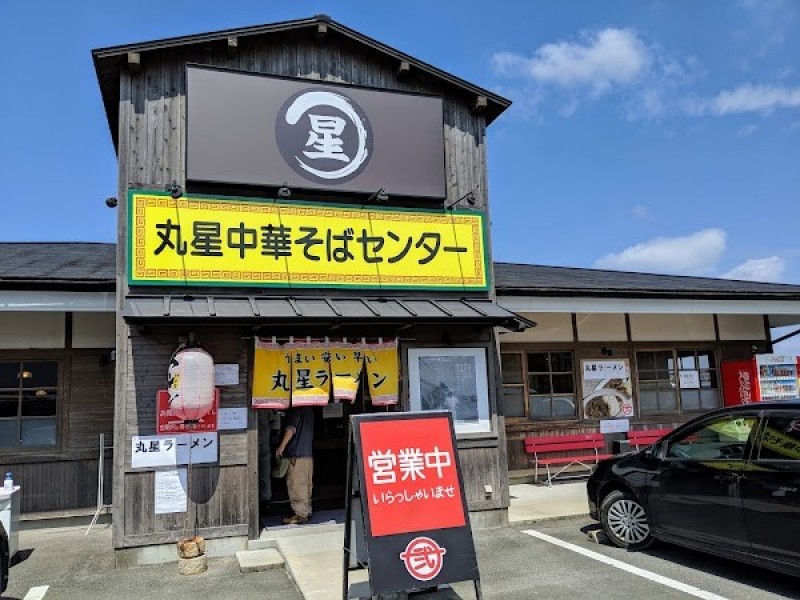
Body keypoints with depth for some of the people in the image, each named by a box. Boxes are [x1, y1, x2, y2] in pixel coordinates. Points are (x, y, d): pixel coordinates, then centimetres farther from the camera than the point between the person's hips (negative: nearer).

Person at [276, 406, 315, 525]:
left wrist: (281, 447, -20)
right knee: (305, 484, 14)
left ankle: (300, 514, -4)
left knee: (296, 484, -6)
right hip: (308, 453, 10)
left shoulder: (295, 409, -13)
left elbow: (291, 428, -21)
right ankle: (306, 511, 21)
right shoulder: (308, 408, 16)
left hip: (297, 453, -10)